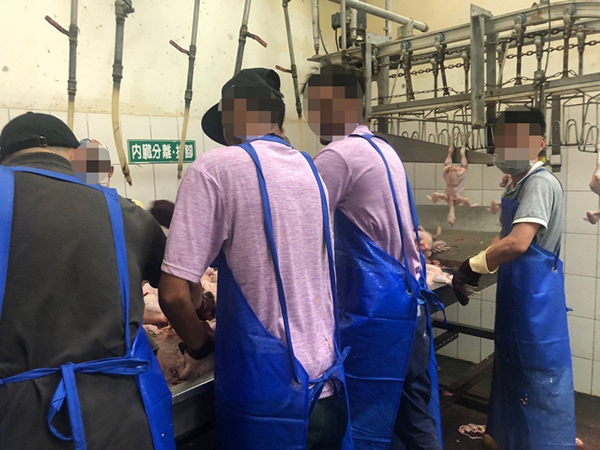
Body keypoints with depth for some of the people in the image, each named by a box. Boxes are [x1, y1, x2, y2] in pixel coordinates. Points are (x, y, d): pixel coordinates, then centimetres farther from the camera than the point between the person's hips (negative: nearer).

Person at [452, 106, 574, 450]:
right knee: (515, 367, 21)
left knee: (538, 373, 2)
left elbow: (518, 242, -31)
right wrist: (478, 268, 5)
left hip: (535, 300, -10)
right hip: (517, 295, 10)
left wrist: (473, 267, -18)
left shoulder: (540, 183, -19)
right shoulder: (518, 186, 12)